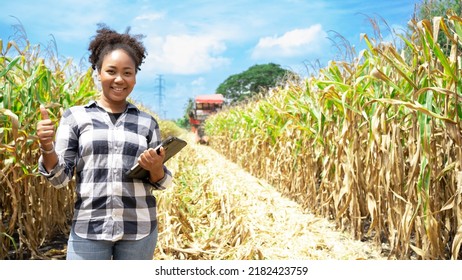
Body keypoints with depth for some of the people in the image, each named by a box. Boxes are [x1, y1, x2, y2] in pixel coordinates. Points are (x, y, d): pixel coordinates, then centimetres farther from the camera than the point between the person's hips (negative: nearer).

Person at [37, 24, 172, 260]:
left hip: (139, 229, 2)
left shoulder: (148, 122, 4)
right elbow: (60, 178, 0)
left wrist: (156, 168, -14)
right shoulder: (75, 116, 2)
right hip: (89, 229, -1)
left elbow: (159, 183, 7)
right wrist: (46, 147, -18)